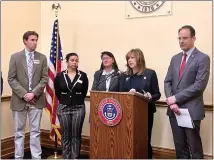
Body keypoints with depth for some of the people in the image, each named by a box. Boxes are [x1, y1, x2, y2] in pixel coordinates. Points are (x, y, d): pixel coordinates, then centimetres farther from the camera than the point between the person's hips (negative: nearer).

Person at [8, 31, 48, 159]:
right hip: (19, 100, -1)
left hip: (37, 100, 1)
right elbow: (11, 79, -3)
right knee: (19, 132, 9)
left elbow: (45, 79, 0)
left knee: (35, 131, 9)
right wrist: (24, 94, -13)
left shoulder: (42, 58, 5)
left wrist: (34, 93, -12)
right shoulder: (15, 57, 2)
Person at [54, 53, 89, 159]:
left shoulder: (83, 76, -2)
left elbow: (84, 92, 7)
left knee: (76, 135, 4)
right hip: (63, 108, 1)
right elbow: (57, 92, 9)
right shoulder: (60, 76, -1)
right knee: (65, 135, 8)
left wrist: (77, 101, 10)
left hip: (78, 108, 0)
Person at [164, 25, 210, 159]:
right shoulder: (175, 58, 13)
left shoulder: (203, 58, -5)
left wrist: (176, 98, -14)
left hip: (191, 110, -5)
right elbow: (167, 82, 8)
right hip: (174, 109, 5)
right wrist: (171, 102, -7)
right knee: (180, 146, 12)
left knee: (194, 147, 5)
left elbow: (199, 85, -15)